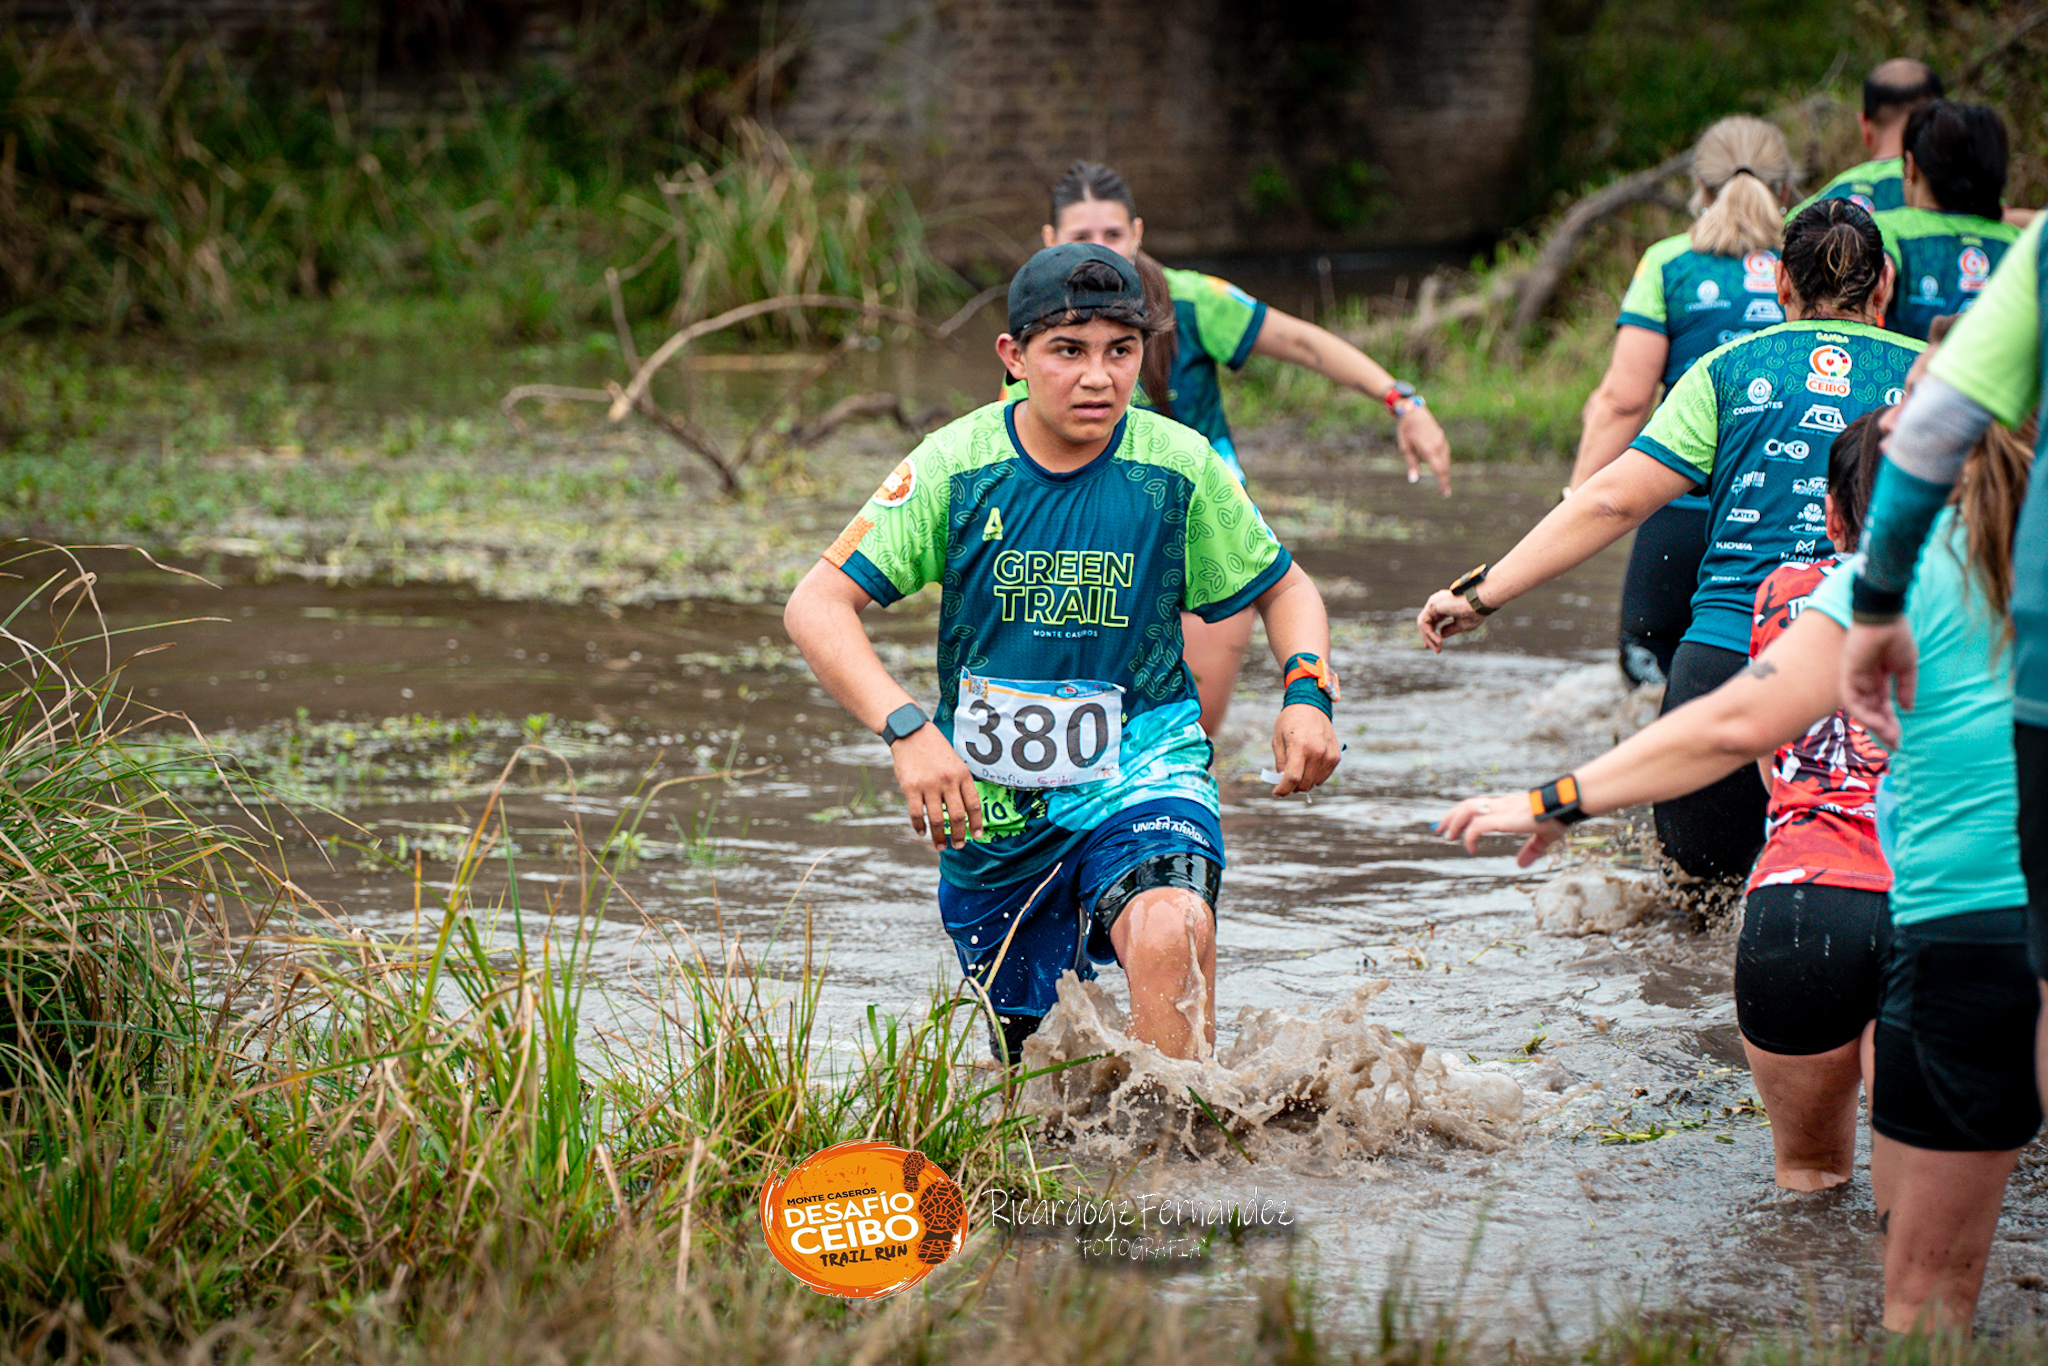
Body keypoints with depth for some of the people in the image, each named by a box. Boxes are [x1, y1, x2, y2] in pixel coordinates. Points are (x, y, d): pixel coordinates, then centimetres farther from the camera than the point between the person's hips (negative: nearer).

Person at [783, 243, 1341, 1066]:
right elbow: (817, 606, -16)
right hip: (990, 802, 2)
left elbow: (1284, 590, 7)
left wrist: (1307, 694, -14)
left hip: (1142, 765, -2)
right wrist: (908, 730, -31)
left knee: (1171, 938, -36)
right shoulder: (958, 468, -11)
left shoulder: (1179, 468, -9)